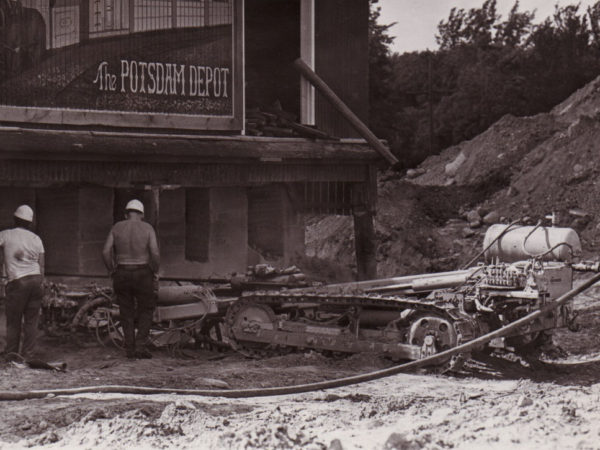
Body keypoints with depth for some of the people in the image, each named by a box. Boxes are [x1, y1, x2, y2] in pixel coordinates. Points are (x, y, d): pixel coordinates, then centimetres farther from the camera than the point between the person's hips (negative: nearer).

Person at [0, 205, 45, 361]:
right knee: (31, 320, 7)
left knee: (13, 319, 6)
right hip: (36, 279, 4)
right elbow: (41, 265, 11)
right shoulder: (36, 238, 12)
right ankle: (28, 354, 7)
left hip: (17, 282, -4)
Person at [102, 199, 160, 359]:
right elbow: (155, 253, -12)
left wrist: (112, 270, 8)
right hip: (142, 273, -2)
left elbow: (106, 252, -4)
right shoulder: (147, 228, -2)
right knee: (146, 310, 10)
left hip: (122, 273, 2)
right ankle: (141, 345, -2)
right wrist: (155, 271, 2)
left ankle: (129, 348, 8)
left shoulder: (117, 228, 3)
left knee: (126, 312, 10)